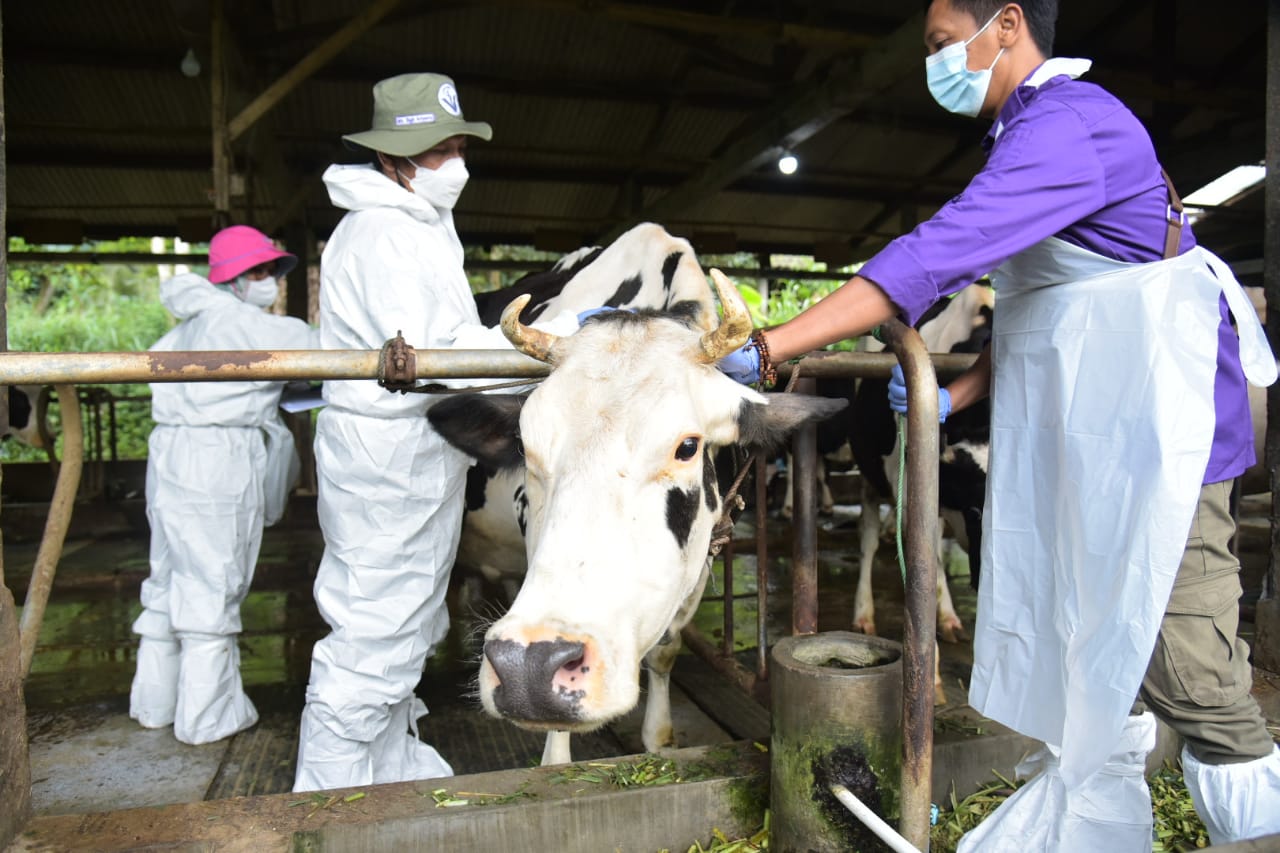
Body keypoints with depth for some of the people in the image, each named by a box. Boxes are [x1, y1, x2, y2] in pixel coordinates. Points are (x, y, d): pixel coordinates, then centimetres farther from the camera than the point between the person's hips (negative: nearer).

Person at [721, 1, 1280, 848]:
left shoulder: (1067, 123, -14)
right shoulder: (1036, 131, 18)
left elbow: (935, 257, -27)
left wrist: (765, 350, -28)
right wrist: (950, 396, 10)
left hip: (1156, 430, -10)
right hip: (1083, 443, 10)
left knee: (1191, 677, -2)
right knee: (1095, 659, 15)